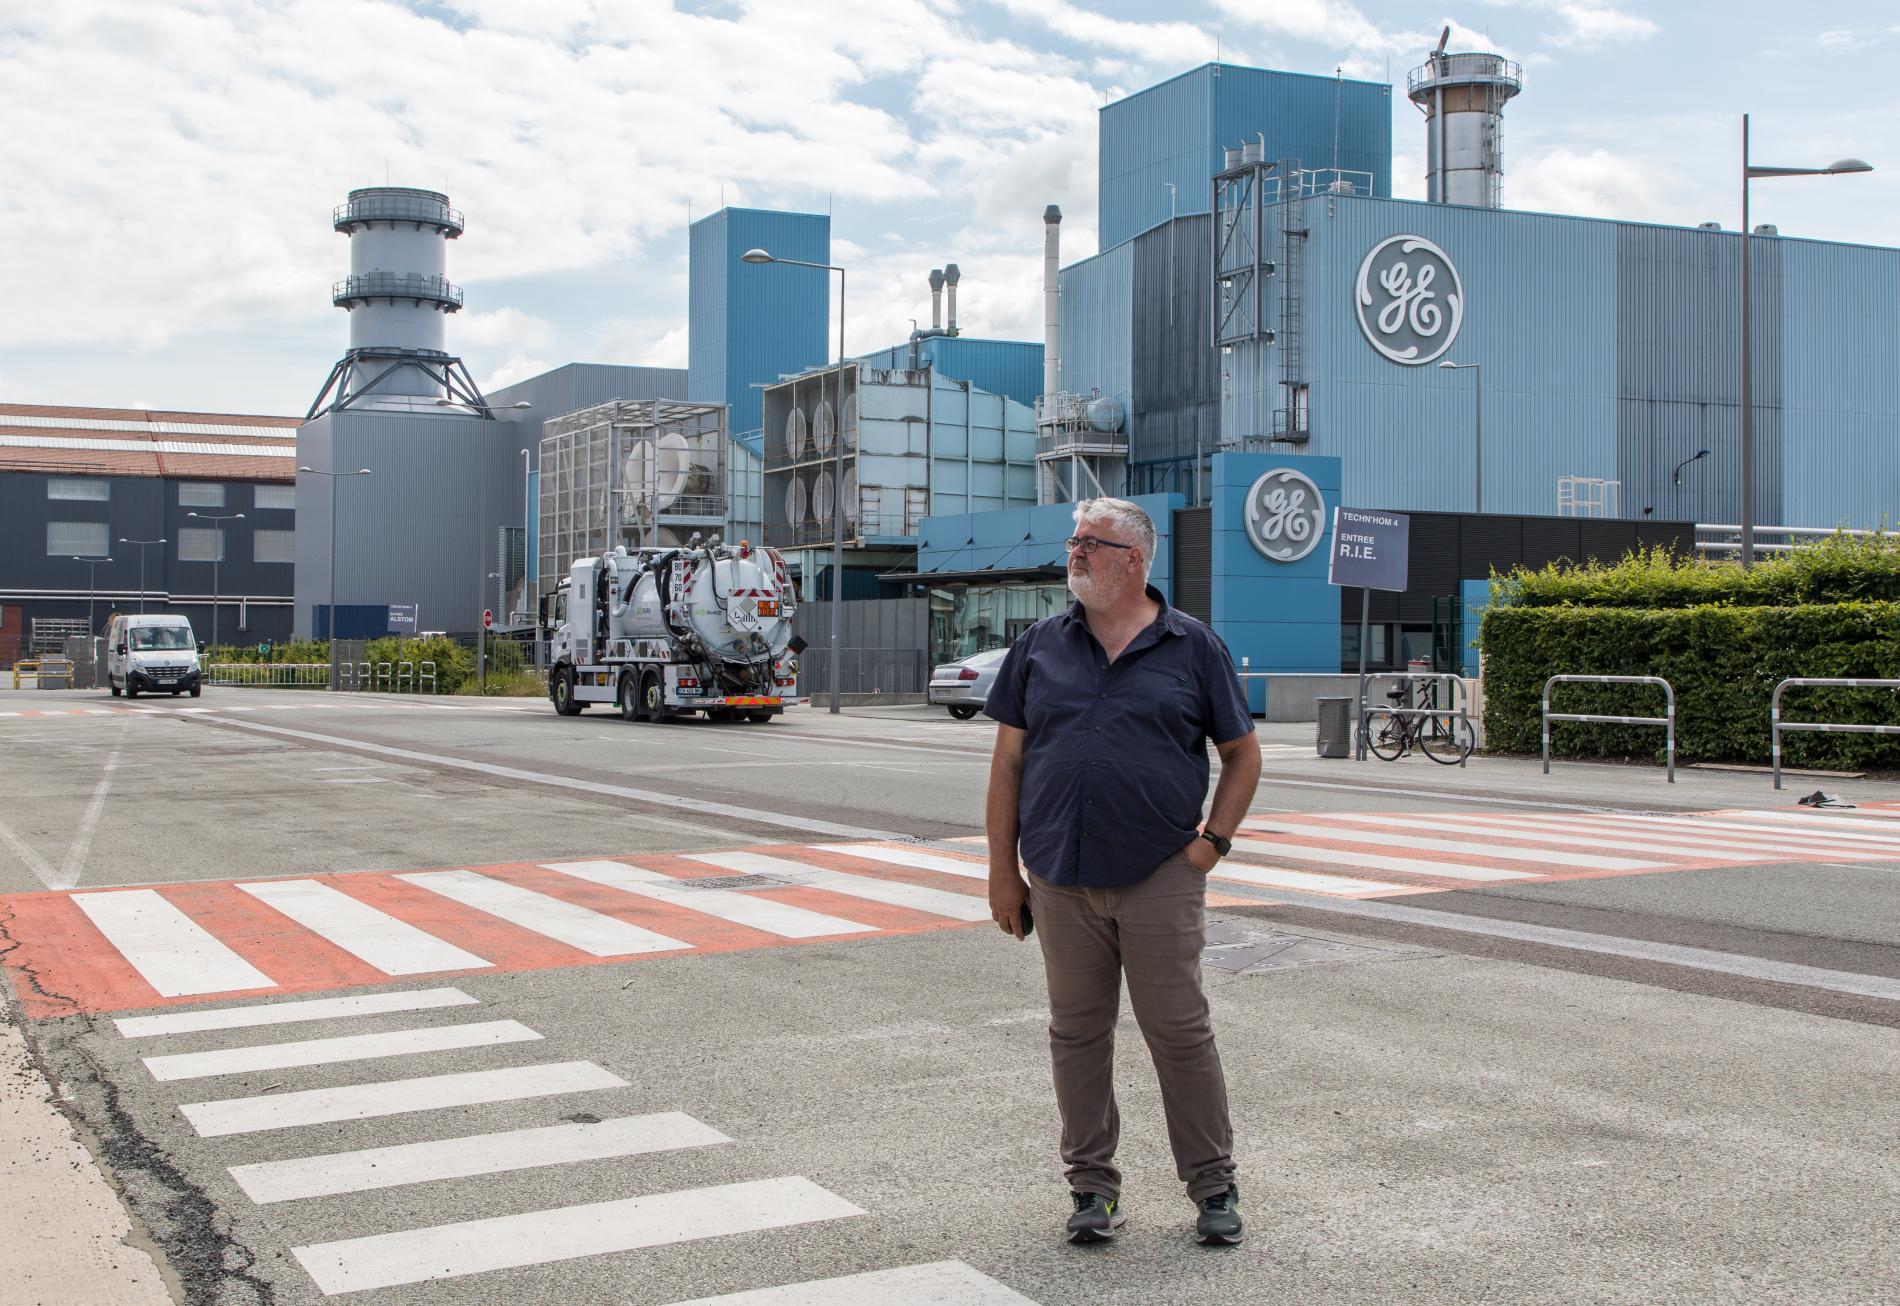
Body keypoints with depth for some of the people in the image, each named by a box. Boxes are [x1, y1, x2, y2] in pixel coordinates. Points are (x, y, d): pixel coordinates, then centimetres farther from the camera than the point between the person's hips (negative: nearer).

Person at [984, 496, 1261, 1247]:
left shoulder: (1193, 647, 3)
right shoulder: (1041, 646, 8)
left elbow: (1242, 754, 8)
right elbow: (1008, 761, 8)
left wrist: (1212, 842, -3)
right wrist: (1004, 871, 3)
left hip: (1161, 877, -2)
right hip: (1061, 878, 3)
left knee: (1180, 1030, 3)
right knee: (1076, 1032, 8)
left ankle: (1213, 1185, 16)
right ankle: (1092, 1187, 20)